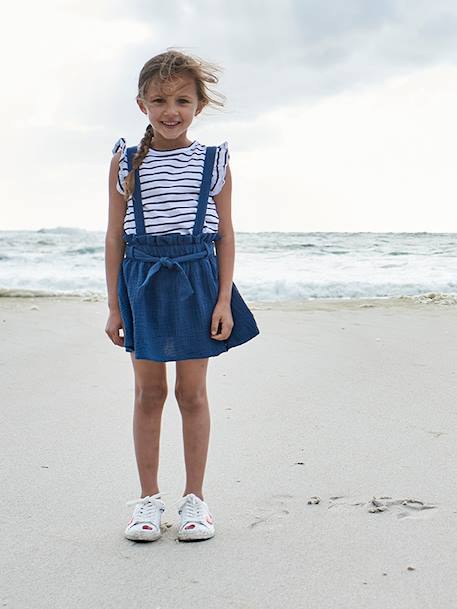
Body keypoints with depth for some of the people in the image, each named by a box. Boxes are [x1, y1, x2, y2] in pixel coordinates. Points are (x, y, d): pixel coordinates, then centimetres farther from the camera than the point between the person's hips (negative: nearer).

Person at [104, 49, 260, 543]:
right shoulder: (126, 162, 3)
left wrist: (224, 299, -5)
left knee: (192, 393, 5)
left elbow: (225, 235, 3)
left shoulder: (214, 162, 2)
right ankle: (148, 497, 18)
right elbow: (115, 236, 4)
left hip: (196, 280, 0)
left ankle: (194, 497, 18)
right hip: (142, 281, 1)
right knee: (148, 392, 6)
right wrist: (114, 305, 2)